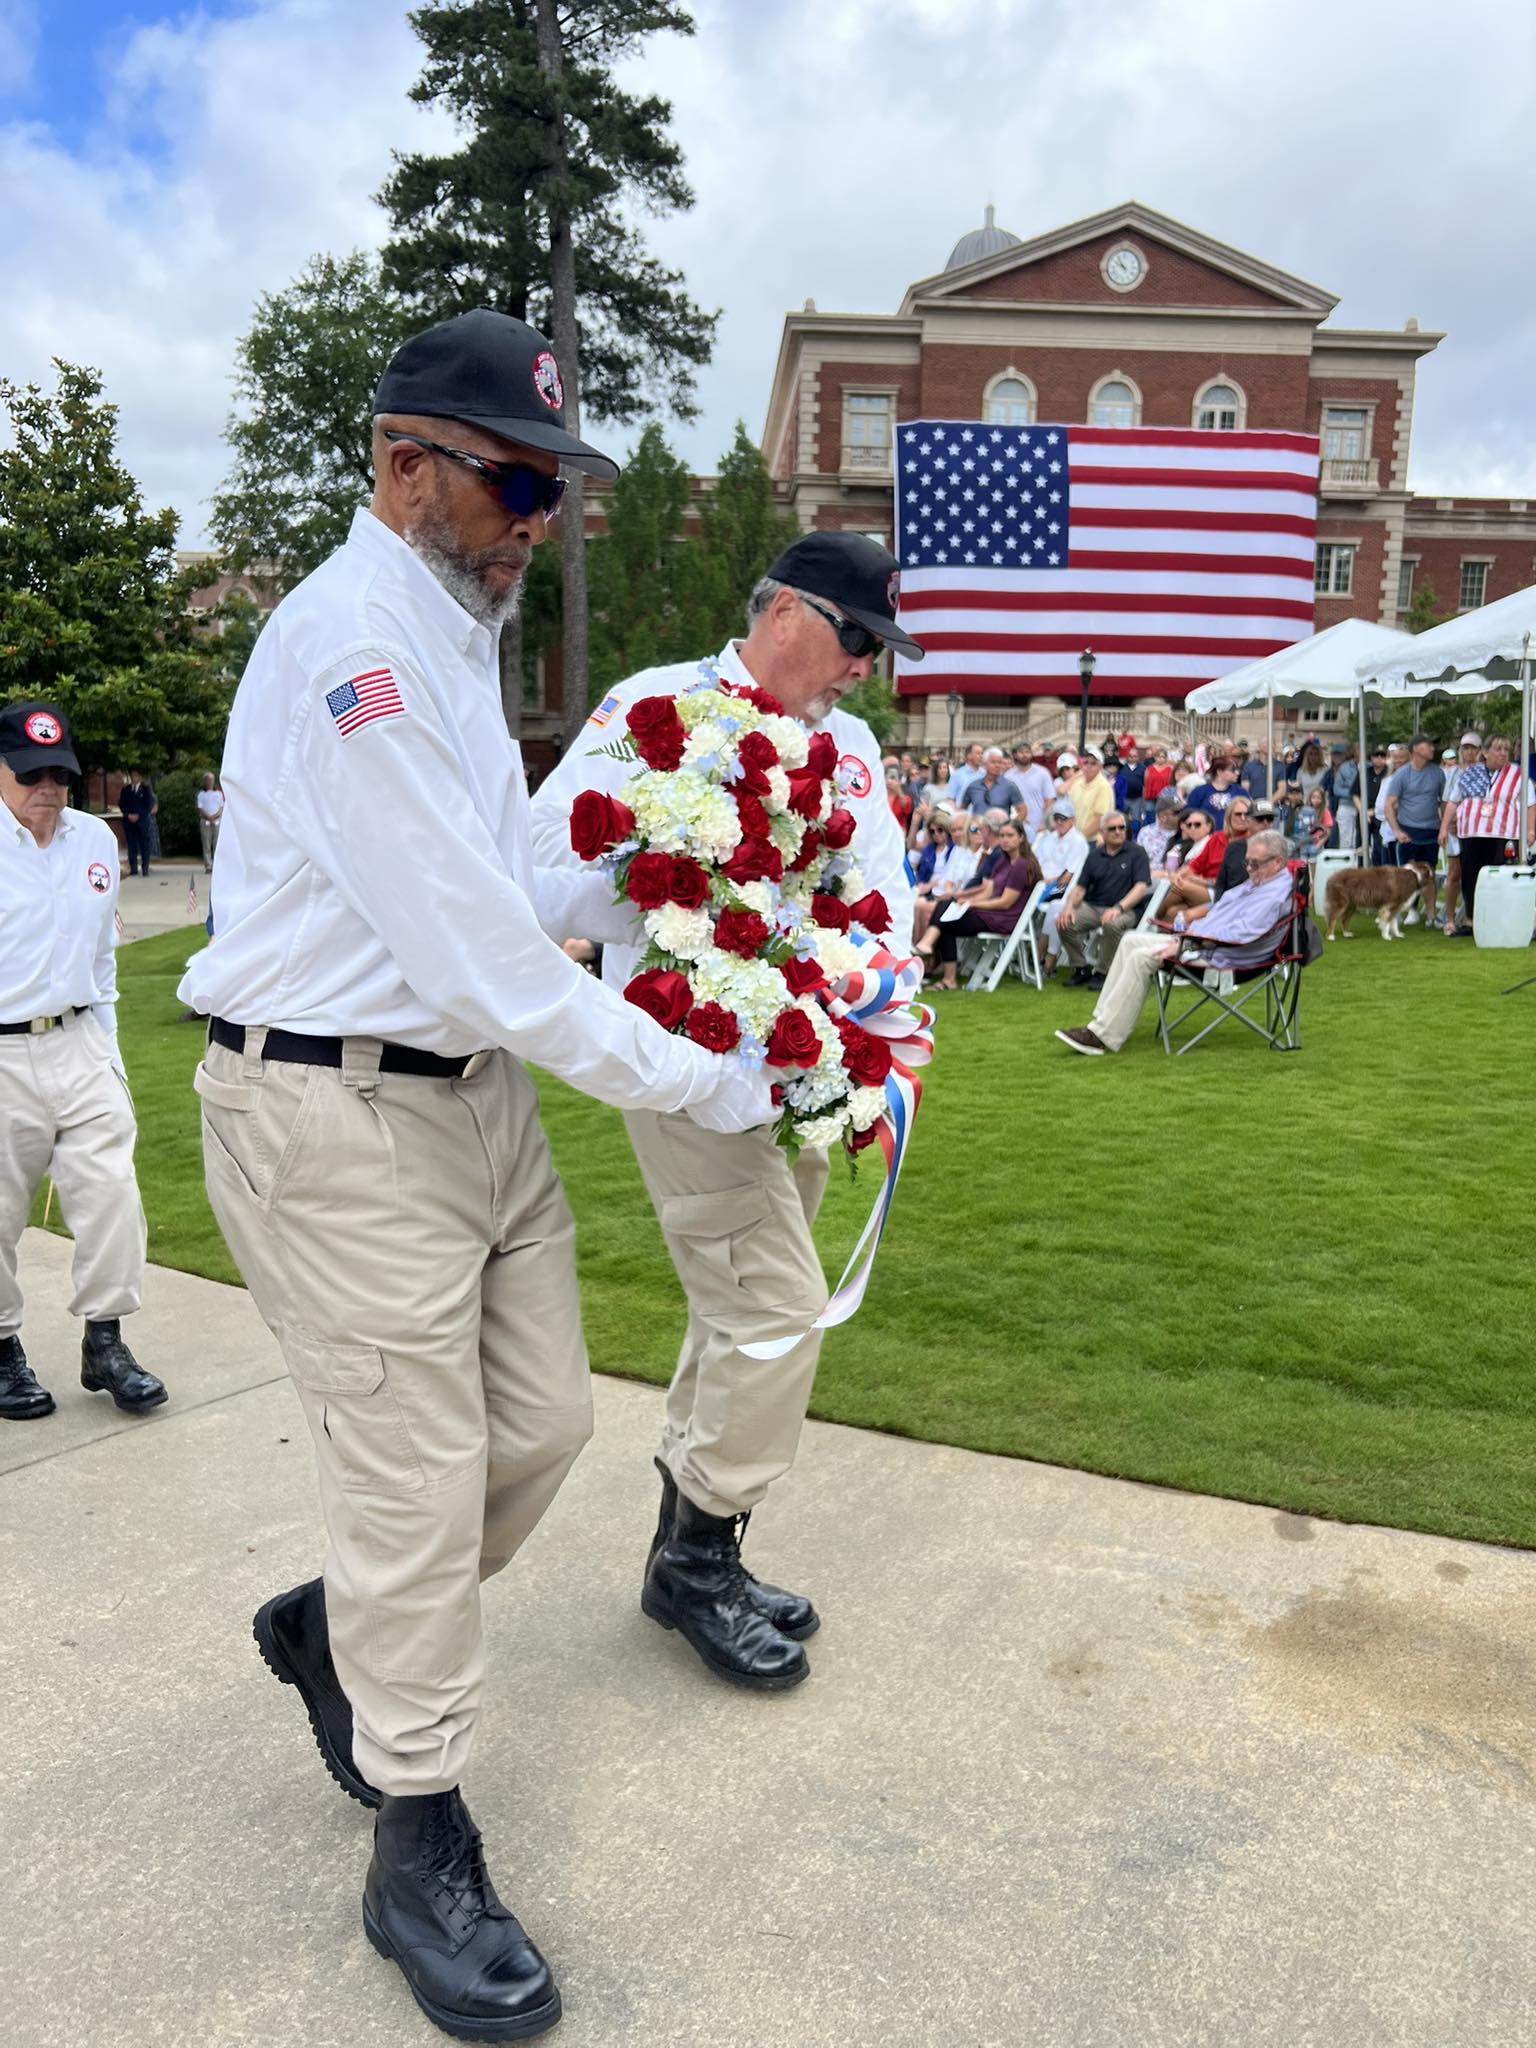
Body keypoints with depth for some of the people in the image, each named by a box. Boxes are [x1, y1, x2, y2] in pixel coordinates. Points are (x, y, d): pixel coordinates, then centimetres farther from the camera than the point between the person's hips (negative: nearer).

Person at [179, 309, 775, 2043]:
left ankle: (337, 1629, 40)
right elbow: (472, 952, -22)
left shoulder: (446, 641, 17)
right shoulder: (351, 646, -17)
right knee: (420, 1479, 0)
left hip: (473, 1090, 9)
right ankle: (421, 1856, 22)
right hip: (339, 1120, -9)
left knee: (541, 1423, 13)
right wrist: (691, 1079, -14)